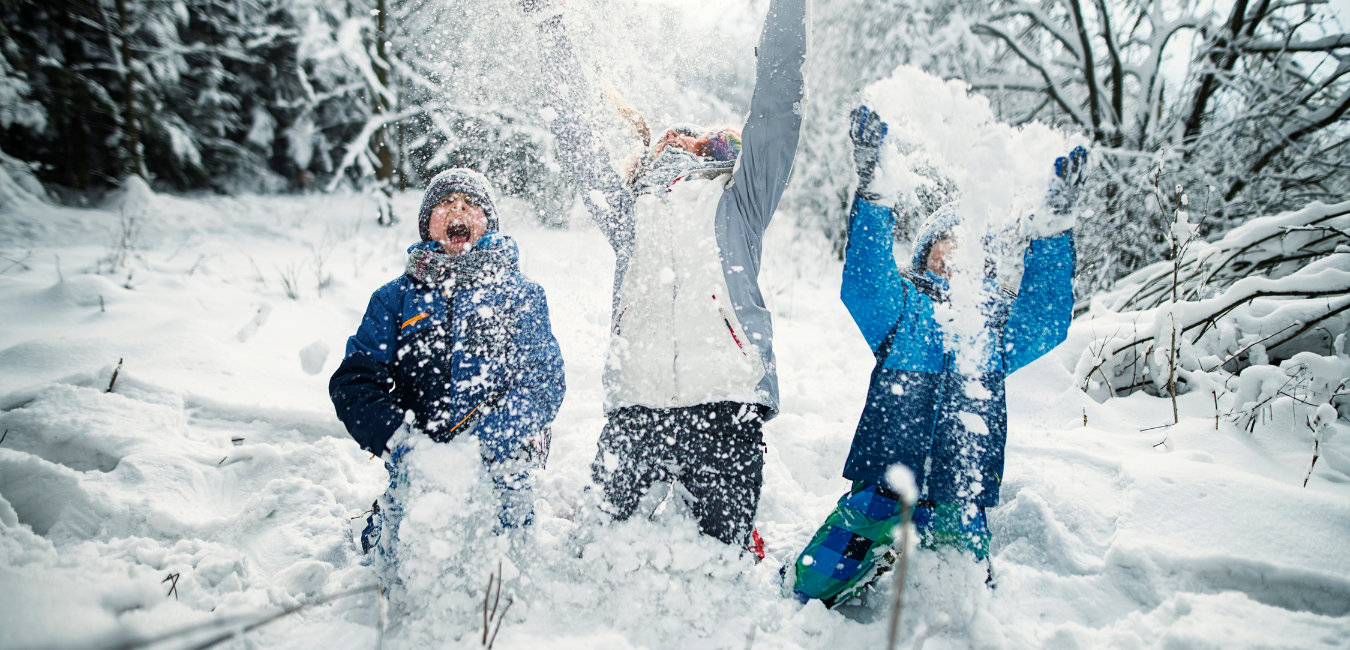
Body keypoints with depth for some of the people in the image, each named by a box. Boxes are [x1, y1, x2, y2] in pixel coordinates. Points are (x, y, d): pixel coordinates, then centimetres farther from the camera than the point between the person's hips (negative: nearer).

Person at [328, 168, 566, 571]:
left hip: (498, 472, -1)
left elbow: (545, 381, -1)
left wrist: (493, 442, -17)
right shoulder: (396, 298, 13)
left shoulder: (520, 295, 9)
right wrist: (398, 440, -14)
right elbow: (354, 380, 4)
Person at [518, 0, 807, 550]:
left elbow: (776, 107, 10)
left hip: (724, 407, -2)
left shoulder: (734, 202, 17)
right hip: (634, 408, 2)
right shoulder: (629, 212, 23)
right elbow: (575, 132, 25)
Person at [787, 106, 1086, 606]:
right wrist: (872, 191, -26)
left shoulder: (1000, 319, 13)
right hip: (879, 489, -1)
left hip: (958, 511, 1)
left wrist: (1053, 223, -17)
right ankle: (878, 559, 19)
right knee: (810, 589, -6)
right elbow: (863, 282, -13)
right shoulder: (900, 302, 8)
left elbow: (1046, 322, -7)